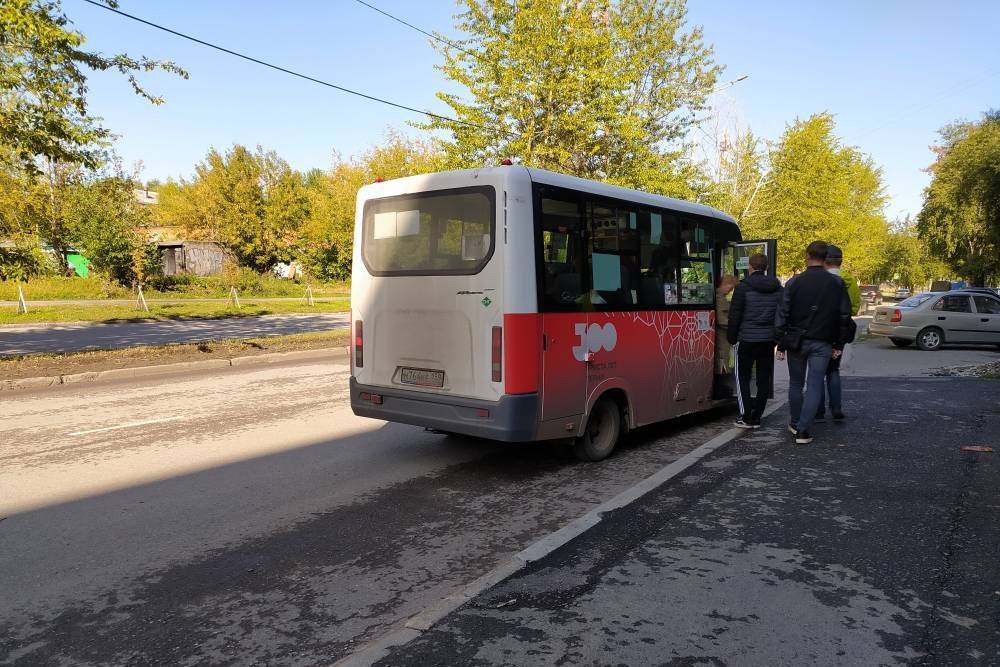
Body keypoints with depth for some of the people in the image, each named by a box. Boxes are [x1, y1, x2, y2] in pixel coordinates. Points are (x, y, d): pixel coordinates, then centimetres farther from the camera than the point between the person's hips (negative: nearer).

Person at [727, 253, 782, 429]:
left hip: (747, 339, -4)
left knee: (743, 377, 6)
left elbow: (734, 316, -8)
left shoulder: (743, 287, -9)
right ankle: (756, 417, 12)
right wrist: (778, 338, 14)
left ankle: (746, 417, 1)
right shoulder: (778, 288, 6)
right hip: (768, 340, 4)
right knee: (764, 378, 9)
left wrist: (732, 338, 1)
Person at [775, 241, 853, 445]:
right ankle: (803, 431, -4)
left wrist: (781, 344, 0)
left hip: (796, 341, 0)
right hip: (822, 344, 0)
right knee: (814, 387, 1)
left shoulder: (795, 282, -5)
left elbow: (782, 315, -5)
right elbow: (844, 316, 4)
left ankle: (796, 423, 28)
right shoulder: (837, 283, 1)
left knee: (796, 384, 15)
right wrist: (838, 345, 10)